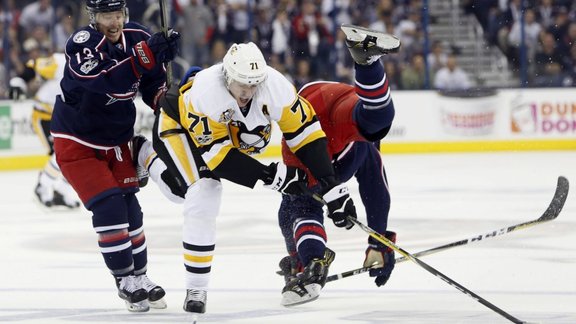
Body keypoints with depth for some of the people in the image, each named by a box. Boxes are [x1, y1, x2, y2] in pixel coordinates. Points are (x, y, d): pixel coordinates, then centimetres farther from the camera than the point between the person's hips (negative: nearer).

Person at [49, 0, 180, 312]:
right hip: (77, 142, -6)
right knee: (107, 207, -12)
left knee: (128, 206, 6)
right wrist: (145, 55, -48)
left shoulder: (137, 37, -8)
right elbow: (111, 84, -42)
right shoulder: (81, 44, -26)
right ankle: (125, 280, -2)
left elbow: (153, 85, 5)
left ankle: (139, 277, 18)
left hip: (116, 140, 6)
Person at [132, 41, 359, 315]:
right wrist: (270, 175, -40)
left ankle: (148, 156, 45)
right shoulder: (205, 93, -41)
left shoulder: (275, 85, -32)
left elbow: (305, 129, -26)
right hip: (178, 124, -5)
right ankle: (196, 289, -9)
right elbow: (218, 154, -37)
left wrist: (331, 187, -30)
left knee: (180, 190, 17)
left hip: (233, 132, 6)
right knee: (203, 199, -20)